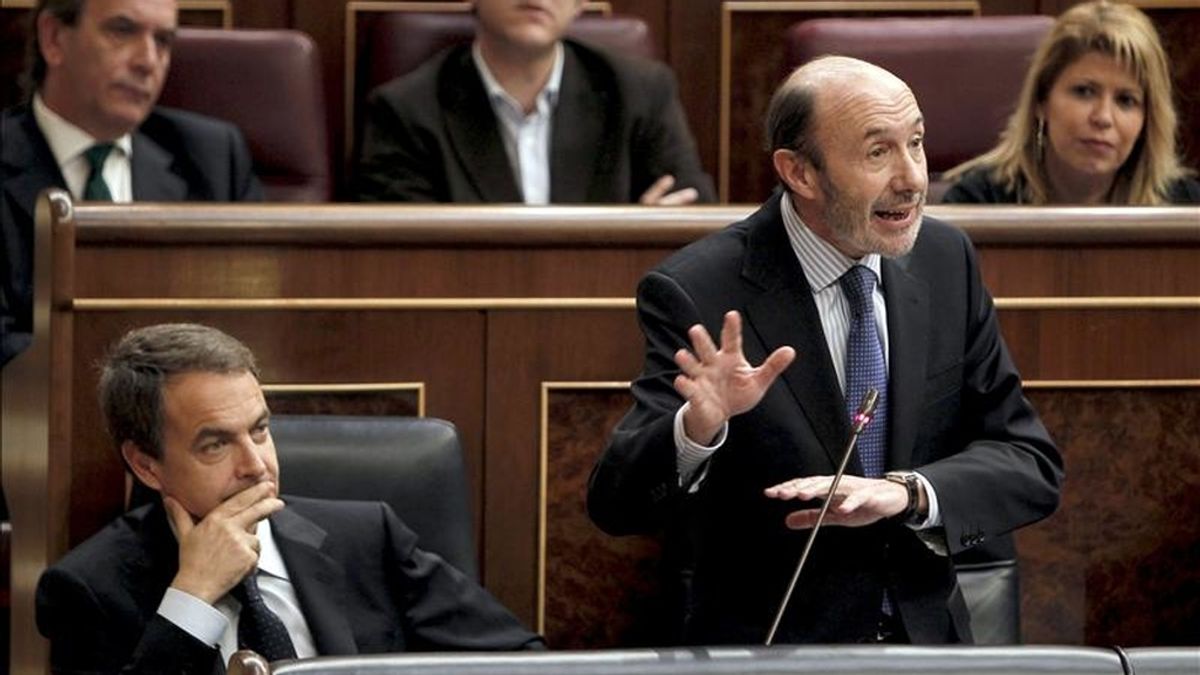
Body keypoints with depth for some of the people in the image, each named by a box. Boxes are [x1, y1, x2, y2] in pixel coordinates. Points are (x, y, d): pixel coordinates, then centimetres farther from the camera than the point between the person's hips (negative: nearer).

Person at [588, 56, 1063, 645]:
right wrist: (697, 428, -31)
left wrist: (907, 491, -14)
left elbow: (1032, 466, 4)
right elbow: (616, 505, -12)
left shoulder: (946, 260, 5)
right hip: (767, 655, -4)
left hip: (929, 643, 4)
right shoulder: (696, 294, -9)